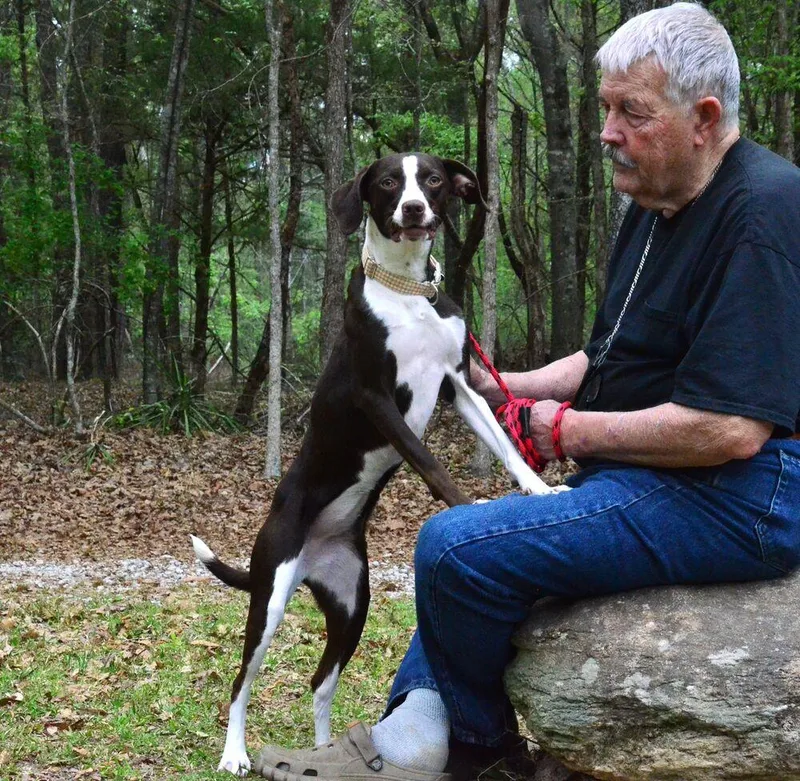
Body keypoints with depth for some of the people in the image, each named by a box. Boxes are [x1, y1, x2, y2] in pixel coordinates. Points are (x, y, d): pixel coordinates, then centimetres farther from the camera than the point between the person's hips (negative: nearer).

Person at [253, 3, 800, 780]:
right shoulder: (654, 209, 14)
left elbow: (729, 430, -26)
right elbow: (609, 362, 22)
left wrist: (573, 431, -13)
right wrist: (503, 389, 5)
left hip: (735, 493, -11)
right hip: (647, 478, 11)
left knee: (459, 545, -21)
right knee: (466, 536, 20)